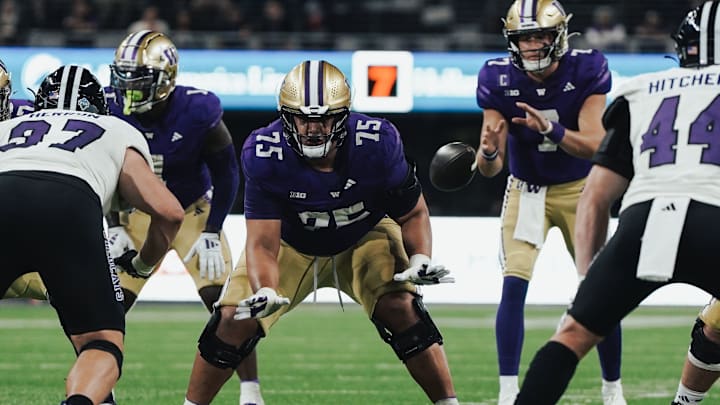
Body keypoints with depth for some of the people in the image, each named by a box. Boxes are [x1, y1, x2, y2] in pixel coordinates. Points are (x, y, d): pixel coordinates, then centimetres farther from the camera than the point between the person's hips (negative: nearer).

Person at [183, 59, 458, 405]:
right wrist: (264, 291, -49)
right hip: (292, 244, 0)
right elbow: (263, 243, -30)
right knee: (234, 320, -12)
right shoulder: (265, 156, -31)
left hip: (363, 238, 0)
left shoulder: (377, 144, -29)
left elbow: (412, 213, -12)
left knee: (400, 308, -23)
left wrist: (420, 259, -31)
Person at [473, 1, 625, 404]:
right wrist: (488, 151, -41)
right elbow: (491, 168, -16)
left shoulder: (587, 71, -21)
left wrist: (551, 130, -46)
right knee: (514, 284, -17)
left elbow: (594, 146, -28)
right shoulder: (499, 79, -17)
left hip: (579, 189, 0)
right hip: (527, 190, 0)